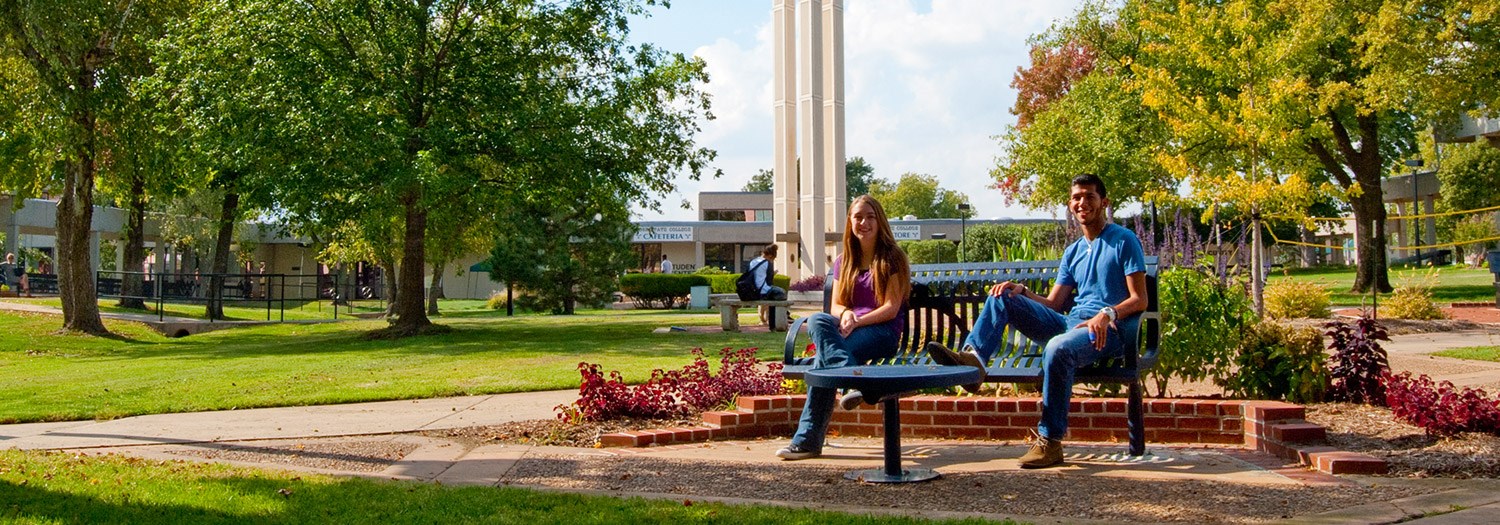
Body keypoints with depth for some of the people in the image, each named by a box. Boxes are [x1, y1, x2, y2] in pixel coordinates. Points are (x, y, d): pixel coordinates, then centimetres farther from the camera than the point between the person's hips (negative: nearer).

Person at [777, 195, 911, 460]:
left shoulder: (891, 259, 4)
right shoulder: (844, 263, 21)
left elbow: (891, 308, -5)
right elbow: (836, 305, 14)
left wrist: (856, 321, -19)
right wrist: (846, 314, -11)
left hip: (882, 331, -5)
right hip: (850, 329, 5)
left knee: (824, 356, -33)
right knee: (817, 321, -34)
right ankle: (854, 380, -49)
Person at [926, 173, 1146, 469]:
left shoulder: (1124, 240, 4)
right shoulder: (1073, 252, 24)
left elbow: (1139, 300, -5)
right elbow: (1052, 304, 18)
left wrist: (1108, 314, -23)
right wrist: (1022, 291, -1)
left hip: (1110, 330, -7)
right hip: (1070, 323, 7)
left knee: (1058, 348, -39)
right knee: (1001, 298, -4)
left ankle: (1050, 442, -30)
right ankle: (974, 357, -28)